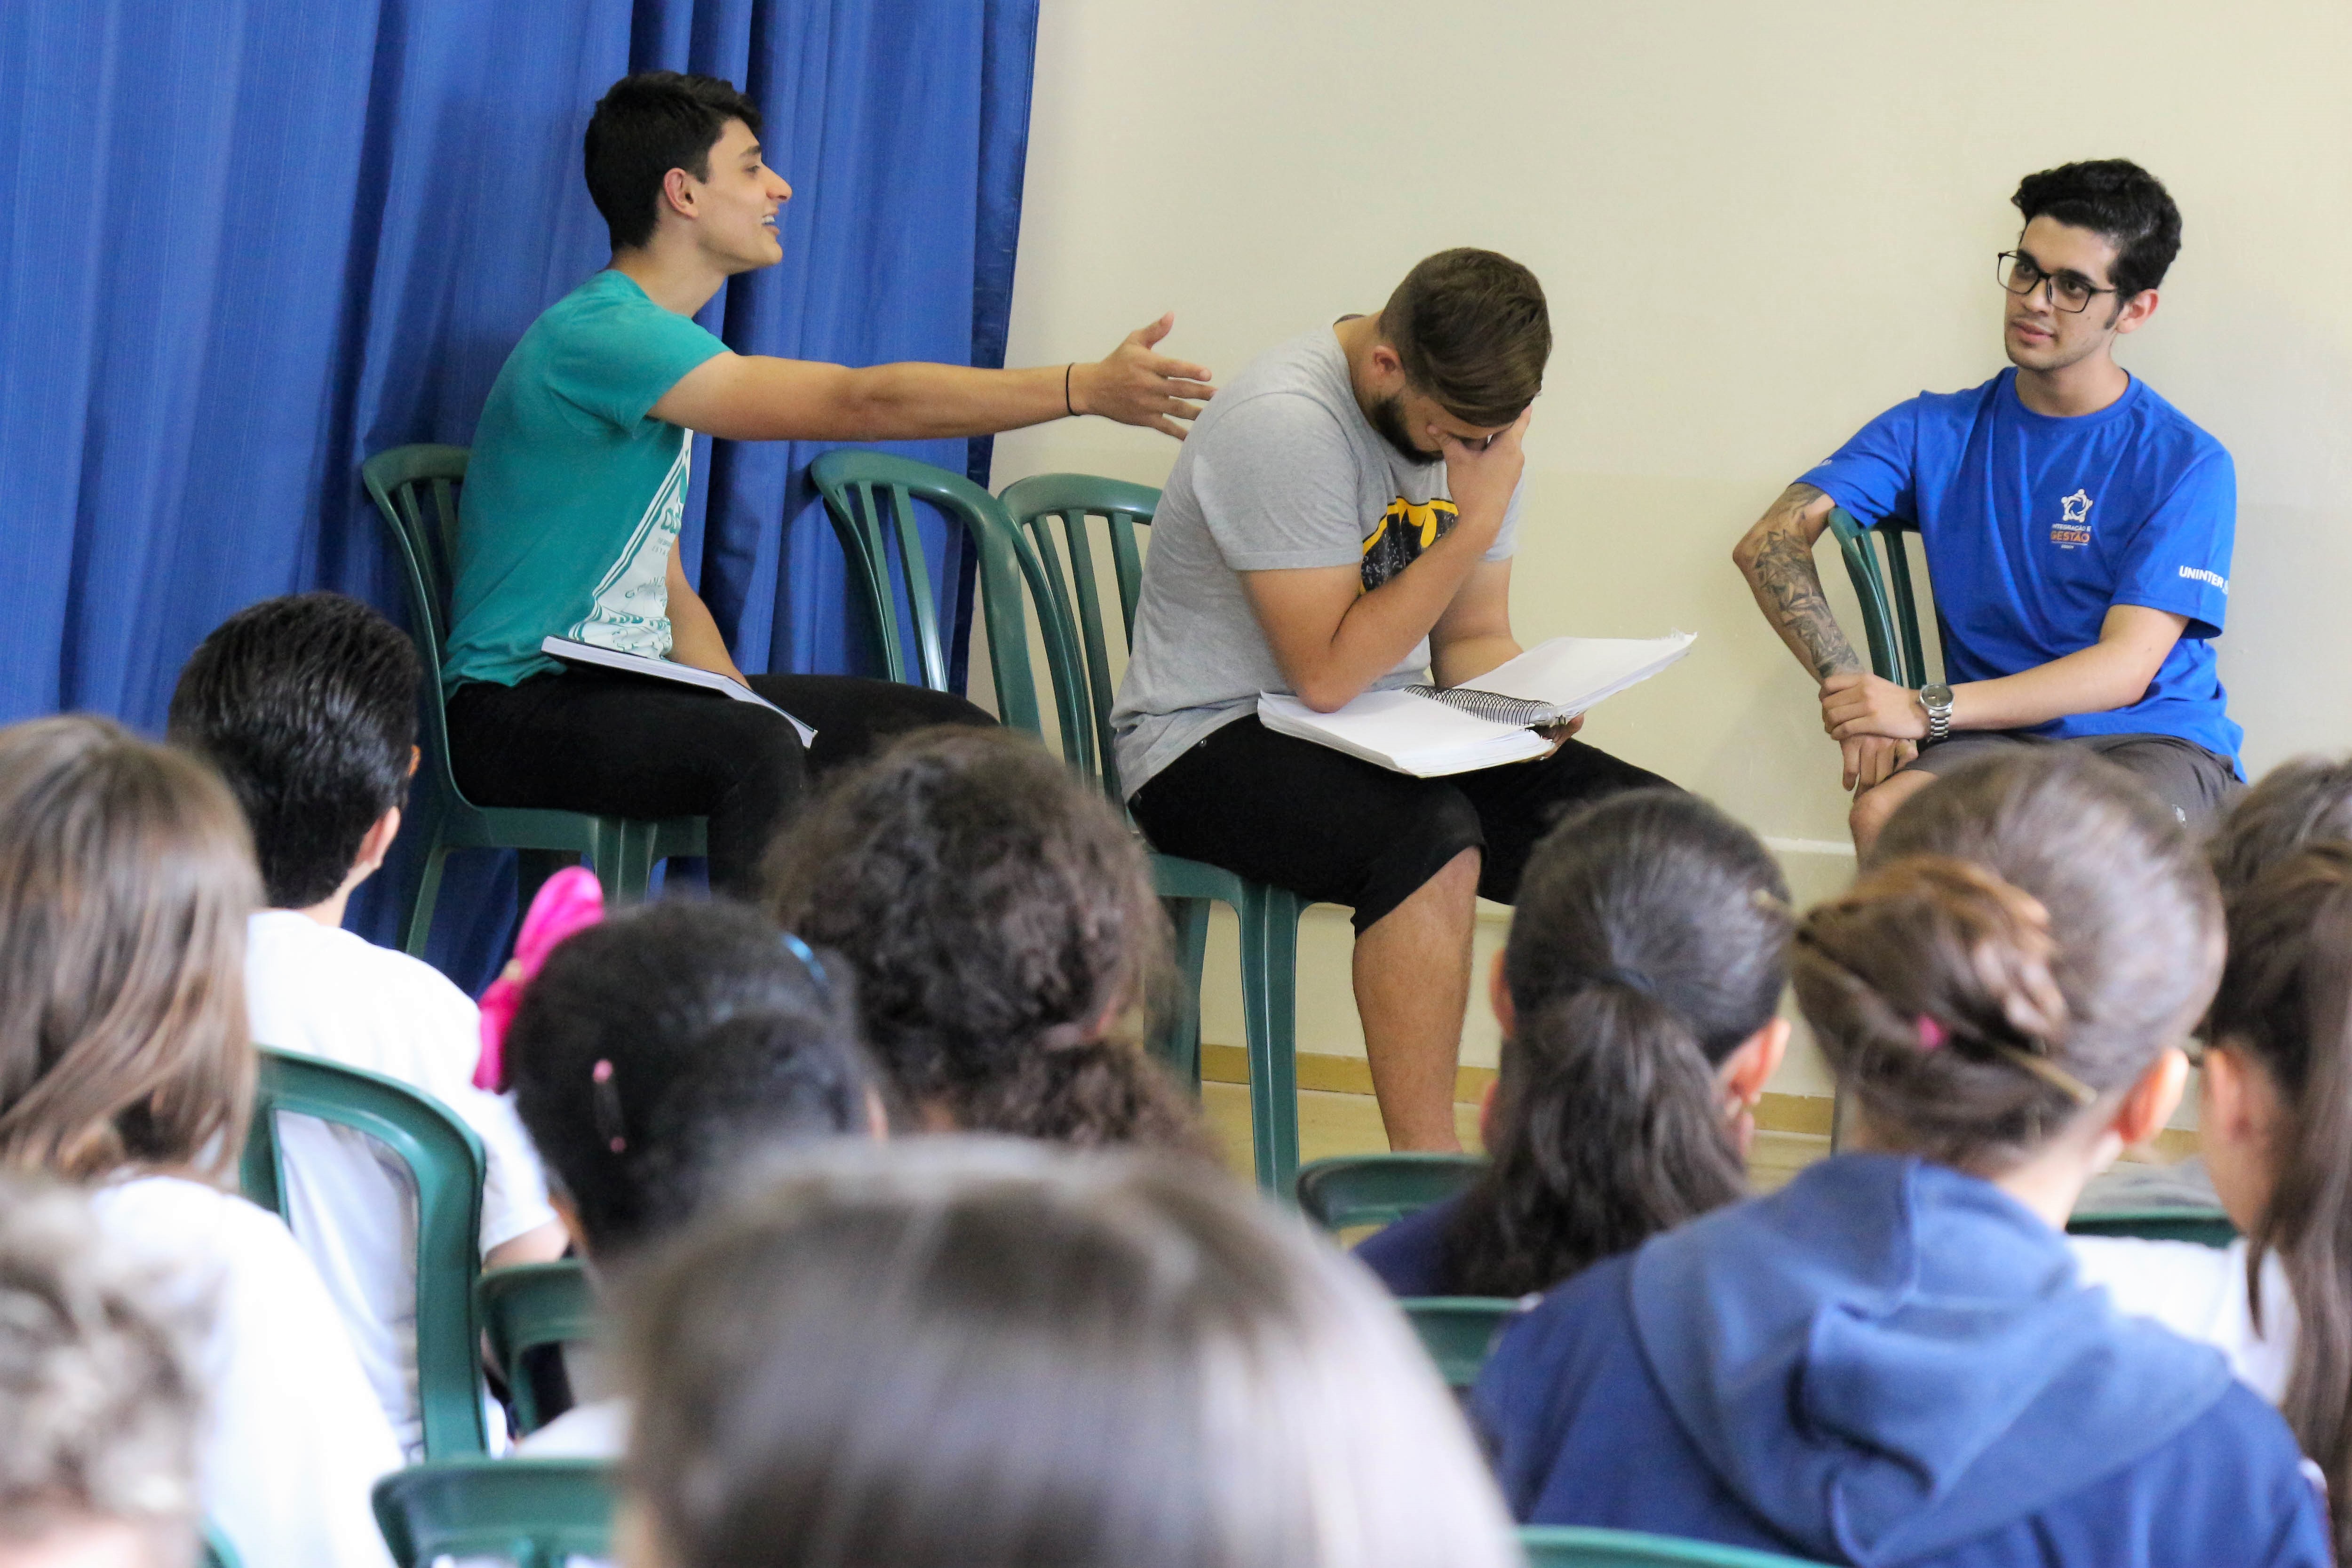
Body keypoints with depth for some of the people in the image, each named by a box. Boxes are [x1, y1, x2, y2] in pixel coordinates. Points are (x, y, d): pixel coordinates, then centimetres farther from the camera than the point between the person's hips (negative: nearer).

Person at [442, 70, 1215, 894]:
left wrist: (739, 700, -1)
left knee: (950, 735, 6)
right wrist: (1086, 389, -22)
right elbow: (858, 403, -23)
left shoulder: (652, 343, 19)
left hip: (630, 688, 10)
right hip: (521, 709, -10)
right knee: (758, 751, -39)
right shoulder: (596, 333, -17)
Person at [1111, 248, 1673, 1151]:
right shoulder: (1285, 423, -21)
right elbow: (1328, 675, -23)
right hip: (1212, 740, -7)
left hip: (1386, 738, 8)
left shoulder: (1479, 422, 4)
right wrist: (1474, 526, -20)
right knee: (1434, 838, -37)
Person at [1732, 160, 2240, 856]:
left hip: (2156, 744, -3)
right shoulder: (1936, 432, 10)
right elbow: (1770, 542, -1)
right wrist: (1848, 688, -20)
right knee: (1883, 815, -31)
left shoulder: (2186, 465, -3)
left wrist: (1926, 710, -23)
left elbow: (2124, 670, -13)